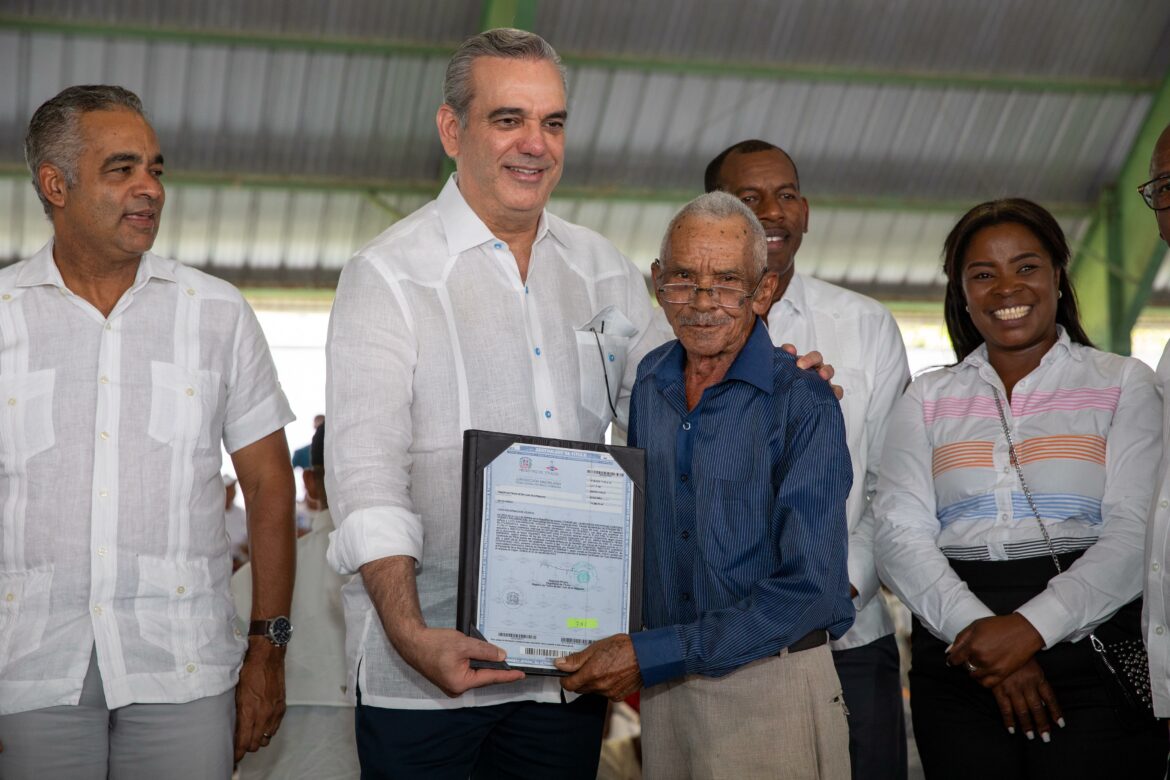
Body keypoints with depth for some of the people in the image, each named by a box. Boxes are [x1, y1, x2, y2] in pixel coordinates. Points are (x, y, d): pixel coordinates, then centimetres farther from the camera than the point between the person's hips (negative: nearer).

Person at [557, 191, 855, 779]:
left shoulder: (803, 404, -14)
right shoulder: (648, 382, 4)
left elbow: (810, 588, -19)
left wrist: (650, 656, -21)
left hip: (768, 690, -5)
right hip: (662, 688, 5)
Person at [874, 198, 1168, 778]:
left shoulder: (1123, 383, 6)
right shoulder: (928, 399, 12)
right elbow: (900, 535, 1)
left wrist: (1032, 627, -18)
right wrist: (976, 627, -16)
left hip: (1095, 656, -2)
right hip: (956, 664, 2)